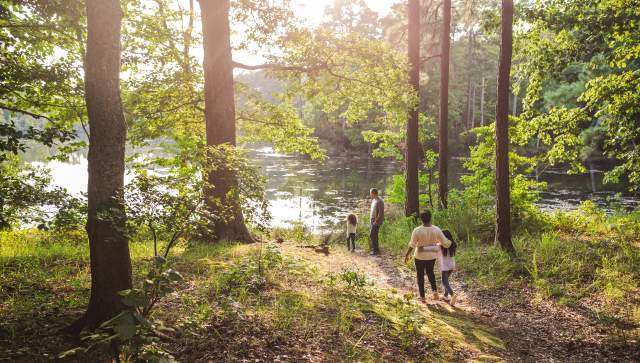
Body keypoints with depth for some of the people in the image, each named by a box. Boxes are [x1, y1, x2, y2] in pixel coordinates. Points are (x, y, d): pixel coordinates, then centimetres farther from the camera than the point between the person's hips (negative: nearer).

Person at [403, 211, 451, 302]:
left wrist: (406, 255, -2)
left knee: (420, 275, 15)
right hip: (432, 256, 3)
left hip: (420, 256, -3)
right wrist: (450, 243, 16)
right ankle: (434, 290, 11)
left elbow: (412, 245, -15)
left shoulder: (417, 230, -20)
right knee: (430, 272, 27)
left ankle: (422, 296, 21)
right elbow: (445, 243, -8)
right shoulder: (436, 230, -13)